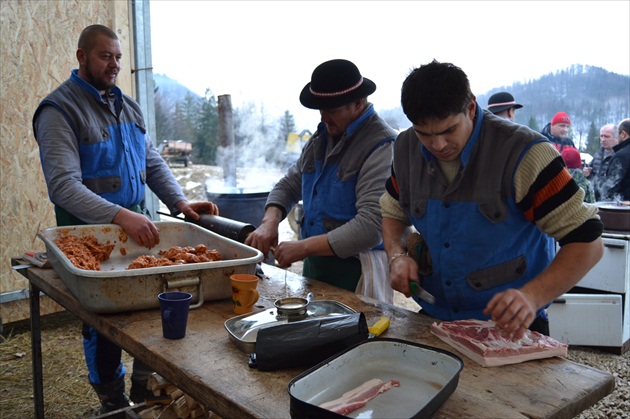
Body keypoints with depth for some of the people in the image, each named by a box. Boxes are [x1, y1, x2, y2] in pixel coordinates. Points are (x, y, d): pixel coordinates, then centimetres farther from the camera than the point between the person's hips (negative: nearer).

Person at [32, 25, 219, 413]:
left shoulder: (128, 105, 11)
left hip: (137, 226, 6)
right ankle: (114, 402, 30)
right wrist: (120, 216, -34)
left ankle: (147, 394, 29)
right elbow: (64, 186, -22)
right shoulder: (59, 110, -11)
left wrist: (180, 202, -6)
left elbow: (153, 163, 12)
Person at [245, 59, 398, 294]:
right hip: (314, 266, 8)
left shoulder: (382, 147, -18)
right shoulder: (322, 137, 9)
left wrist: (304, 247, -24)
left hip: (356, 274, -7)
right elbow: (289, 185, 16)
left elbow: (371, 226, -26)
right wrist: (270, 222, -5)